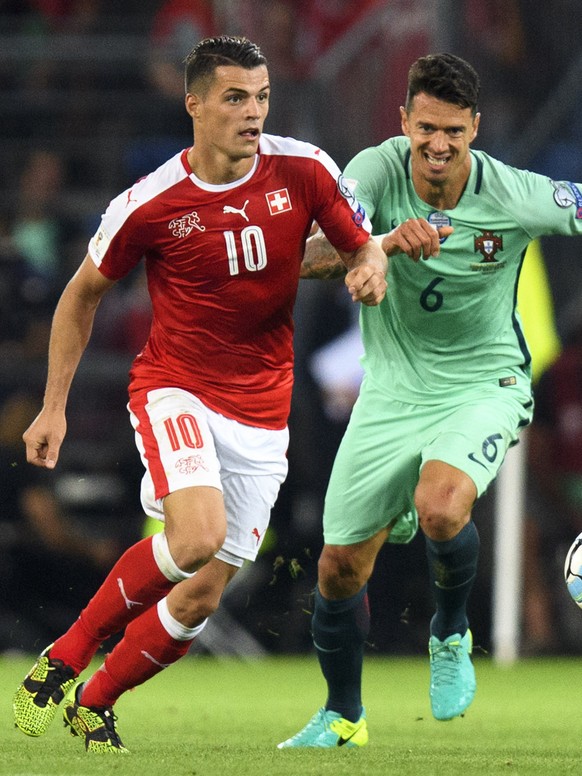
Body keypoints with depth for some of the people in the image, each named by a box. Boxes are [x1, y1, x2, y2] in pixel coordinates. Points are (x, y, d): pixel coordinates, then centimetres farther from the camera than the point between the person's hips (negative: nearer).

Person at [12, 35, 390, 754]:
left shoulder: (304, 170, -7)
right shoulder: (150, 203, -12)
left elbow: (362, 246, 9)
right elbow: (83, 294, 3)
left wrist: (369, 269, -17)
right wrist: (53, 408, 3)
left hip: (260, 415, 4)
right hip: (175, 390, -3)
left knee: (200, 598, 1)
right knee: (198, 536, -30)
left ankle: (94, 703, 23)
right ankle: (63, 659, -10)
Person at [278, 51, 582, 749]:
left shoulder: (517, 197, -20)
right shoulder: (376, 172, -18)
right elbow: (311, 256, -34)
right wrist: (389, 241, -51)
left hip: (484, 384, -2)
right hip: (393, 389, 3)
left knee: (441, 510, -32)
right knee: (339, 569, 6)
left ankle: (452, 635, 0)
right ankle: (343, 717, 32)